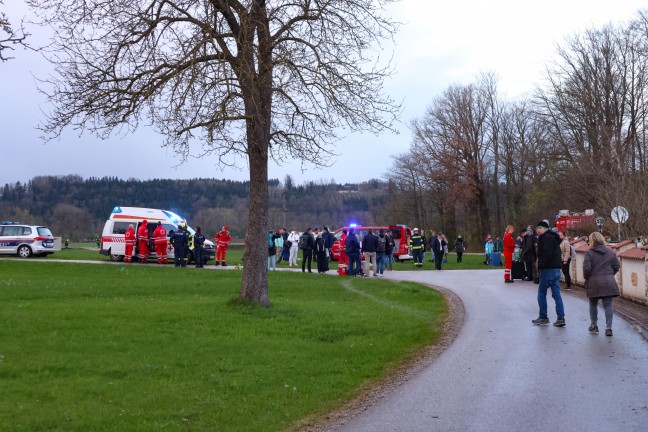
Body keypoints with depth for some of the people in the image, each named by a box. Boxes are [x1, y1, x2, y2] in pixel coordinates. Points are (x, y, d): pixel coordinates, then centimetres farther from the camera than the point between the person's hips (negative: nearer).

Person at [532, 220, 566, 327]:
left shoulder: (546, 238, -13)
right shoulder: (553, 236, 19)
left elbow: (547, 254, -23)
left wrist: (541, 266, -14)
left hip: (548, 269, -9)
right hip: (556, 268, 10)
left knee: (541, 293, 2)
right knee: (556, 294, 7)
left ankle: (543, 317, 8)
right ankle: (561, 318, 5)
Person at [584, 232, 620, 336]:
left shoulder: (589, 253, -7)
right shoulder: (611, 252, 6)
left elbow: (586, 269, -13)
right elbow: (616, 267, 7)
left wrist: (586, 278, 4)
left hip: (594, 283, -2)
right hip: (608, 283, 2)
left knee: (593, 305, 15)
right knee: (608, 305, 3)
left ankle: (594, 326, 23)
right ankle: (608, 328, -2)